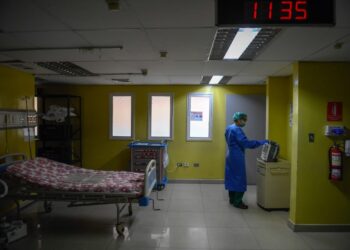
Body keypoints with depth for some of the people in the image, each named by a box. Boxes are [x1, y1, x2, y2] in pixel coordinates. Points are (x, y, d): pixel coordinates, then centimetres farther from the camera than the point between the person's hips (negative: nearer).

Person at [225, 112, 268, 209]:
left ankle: (232, 199, 23)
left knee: (231, 178, 14)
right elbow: (245, 143, -27)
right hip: (237, 158, -10)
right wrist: (262, 142, -25)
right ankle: (237, 202, 4)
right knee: (239, 179, -2)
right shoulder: (237, 130, -19)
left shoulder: (229, 128, 11)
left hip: (230, 156, 10)